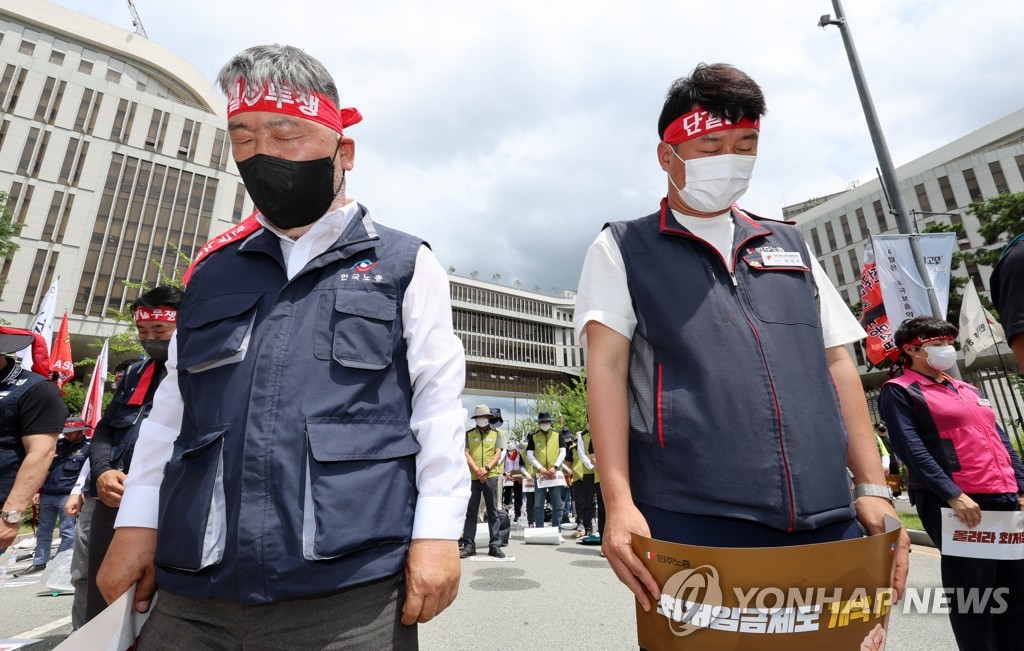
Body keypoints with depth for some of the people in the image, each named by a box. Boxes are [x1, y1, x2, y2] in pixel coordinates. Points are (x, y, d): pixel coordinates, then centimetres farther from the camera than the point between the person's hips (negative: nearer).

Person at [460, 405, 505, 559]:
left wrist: (486, 469, -13)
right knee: (471, 512, 4)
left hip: (491, 477, 0)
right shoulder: (469, 434, 9)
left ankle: (495, 545, 11)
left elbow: (498, 454, 1)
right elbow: (466, 454, 0)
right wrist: (477, 470, -12)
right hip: (473, 477, 0)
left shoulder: (495, 433, 9)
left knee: (492, 512, 5)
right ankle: (469, 545, 11)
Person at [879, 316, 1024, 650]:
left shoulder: (968, 389, 21)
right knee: (972, 592, 0)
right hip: (955, 503, -7)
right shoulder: (899, 391, -4)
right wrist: (953, 495, -20)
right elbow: (912, 450, -14)